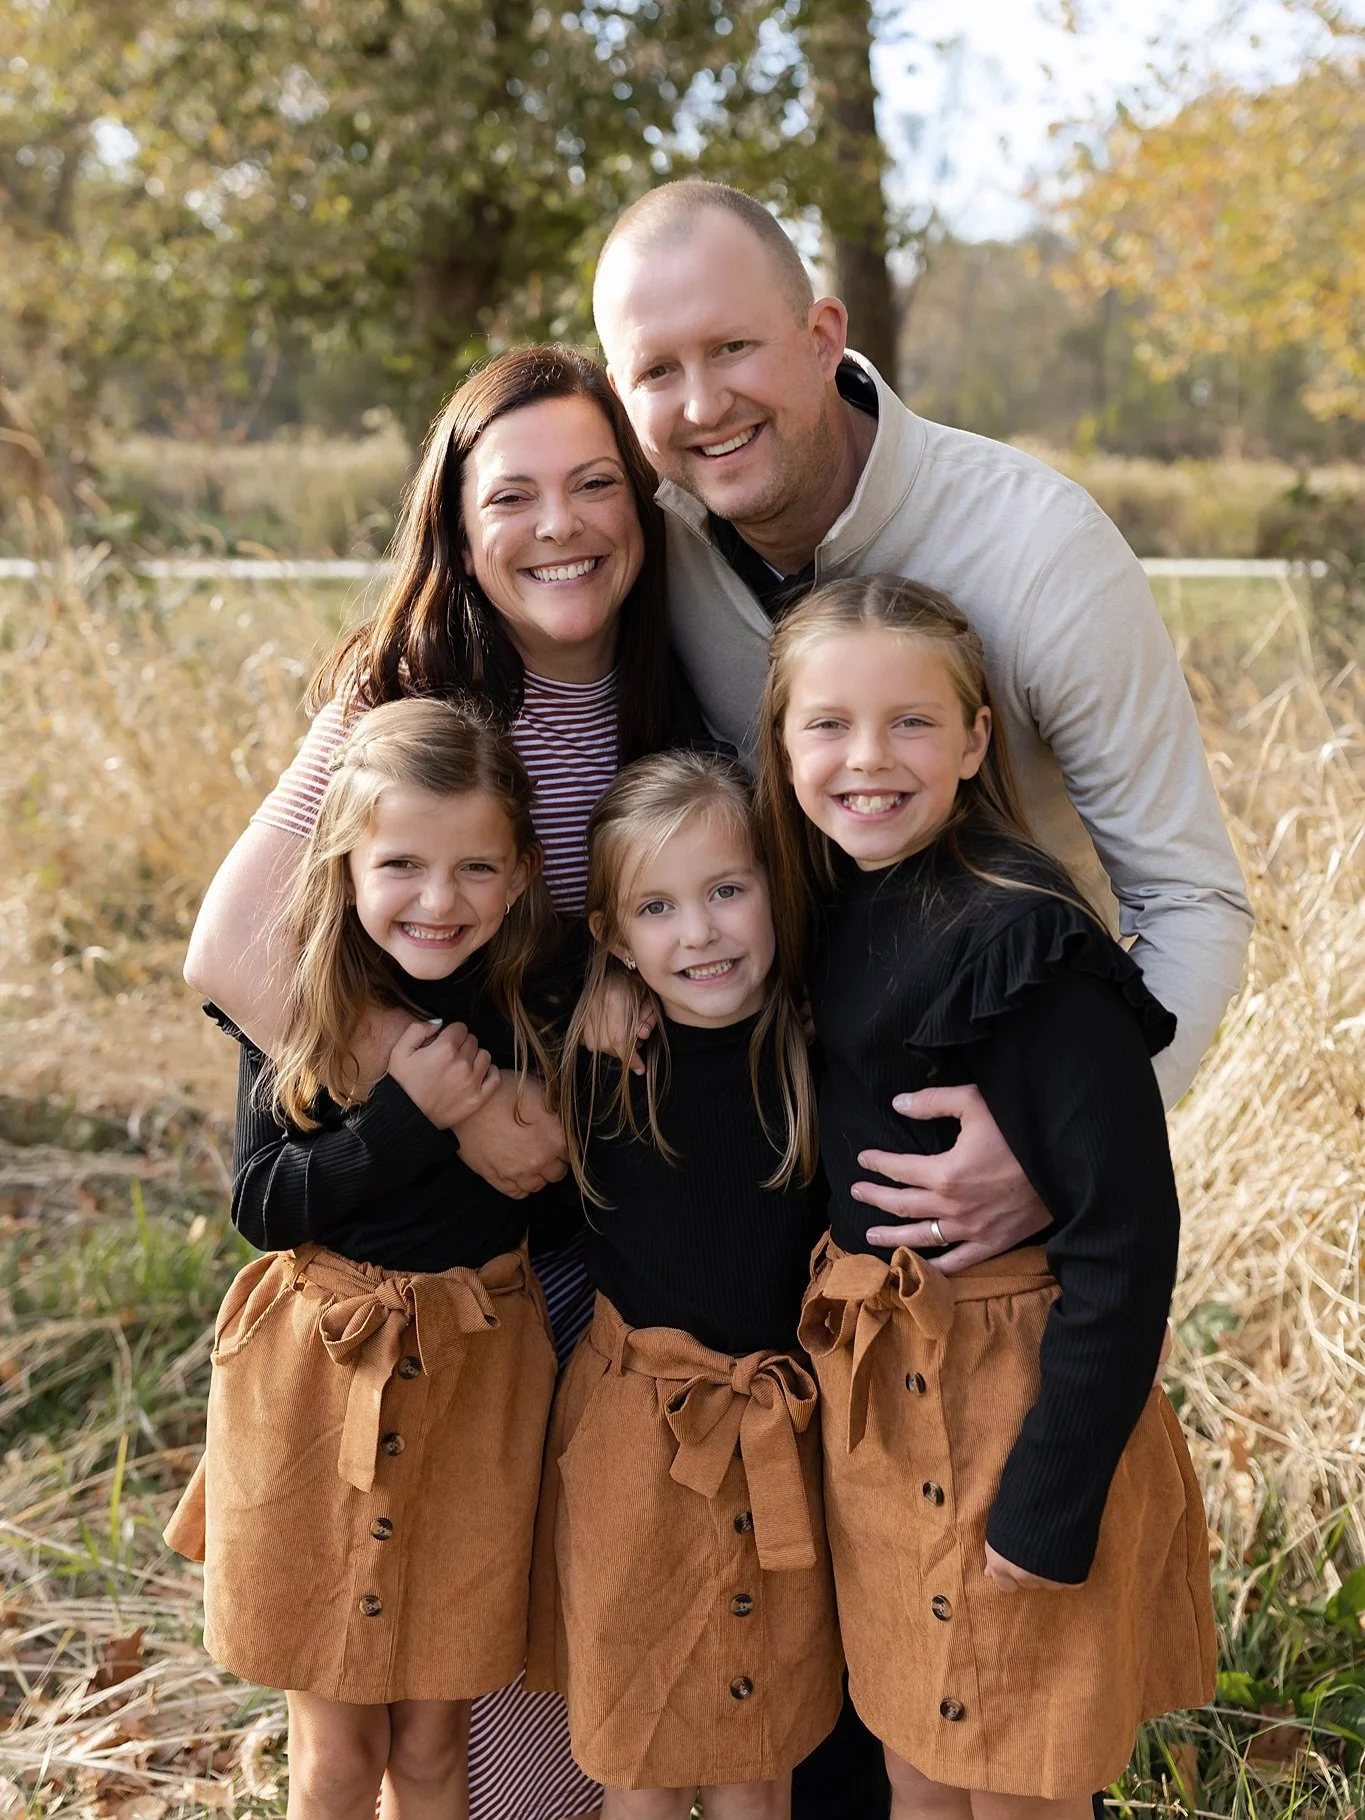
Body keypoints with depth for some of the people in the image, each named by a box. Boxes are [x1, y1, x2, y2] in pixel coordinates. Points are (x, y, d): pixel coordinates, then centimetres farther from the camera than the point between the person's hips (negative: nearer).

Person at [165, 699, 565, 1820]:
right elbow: (262, 1206, -10)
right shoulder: (301, 1015, -9)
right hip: (318, 1373, -1)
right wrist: (403, 1116, -22)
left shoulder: (535, 1008, -6)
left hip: (481, 1376, 1)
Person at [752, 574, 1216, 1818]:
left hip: (1019, 1392, -7)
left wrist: (1051, 1503, -21)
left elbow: (1126, 1234, -22)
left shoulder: (1026, 941, -20)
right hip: (875, 1394, 7)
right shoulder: (840, 916, 4)